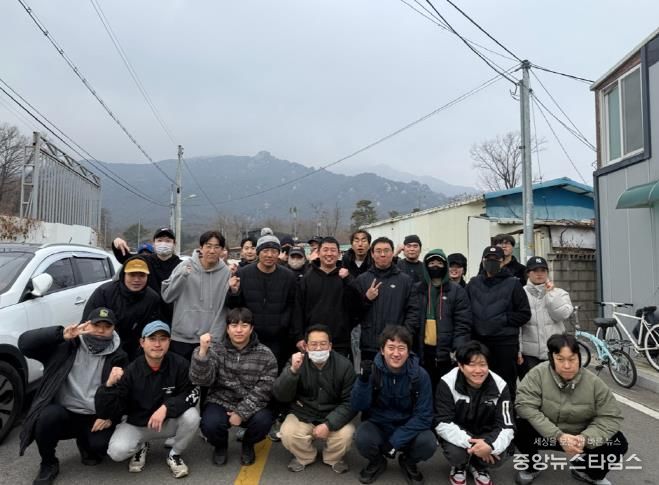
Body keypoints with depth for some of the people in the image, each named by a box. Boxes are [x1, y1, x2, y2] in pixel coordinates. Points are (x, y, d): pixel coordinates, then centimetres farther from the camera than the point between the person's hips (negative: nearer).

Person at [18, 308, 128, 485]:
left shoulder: (119, 357, 1)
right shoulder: (65, 346, -2)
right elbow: (25, 342, -13)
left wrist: (111, 417, -12)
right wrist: (61, 335, -27)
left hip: (96, 418, 0)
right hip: (63, 413, 0)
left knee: (101, 445, -25)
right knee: (47, 416, -31)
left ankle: (84, 443, 17)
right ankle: (48, 464, -1)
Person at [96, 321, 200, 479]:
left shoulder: (179, 364, -20)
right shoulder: (131, 371, -19)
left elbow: (192, 393, -18)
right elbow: (104, 412, -18)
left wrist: (166, 407, -32)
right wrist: (109, 385, -38)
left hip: (170, 421, 0)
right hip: (137, 423, 0)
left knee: (192, 417, -29)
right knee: (117, 451, -26)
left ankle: (174, 455, 2)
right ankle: (140, 448, 13)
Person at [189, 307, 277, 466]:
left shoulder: (266, 355, -8)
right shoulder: (216, 350, -5)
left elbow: (263, 391, -10)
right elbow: (201, 380, -17)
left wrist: (241, 413, -18)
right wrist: (202, 351, -32)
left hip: (251, 407, 0)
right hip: (220, 403, 0)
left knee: (263, 421, -29)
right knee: (210, 424, -29)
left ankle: (248, 444, 9)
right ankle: (220, 445, 11)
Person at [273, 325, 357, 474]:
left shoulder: (344, 365, -12)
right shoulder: (296, 362, -11)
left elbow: (350, 402, -12)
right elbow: (280, 396, -17)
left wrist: (329, 424, -25)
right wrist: (293, 371, -34)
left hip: (333, 417, 0)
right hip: (302, 415, 1)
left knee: (345, 435, -28)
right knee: (287, 434, -27)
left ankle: (333, 458, 9)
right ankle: (304, 457, 9)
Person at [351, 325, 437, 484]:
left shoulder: (420, 375, -16)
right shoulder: (372, 371, -15)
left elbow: (423, 416, -14)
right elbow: (358, 407, -16)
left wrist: (394, 441, -22)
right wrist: (363, 379, -35)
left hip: (408, 427, 0)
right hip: (377, 424, 0)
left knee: (428, 443, -28)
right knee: (362, 439, -30)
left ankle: (409, 463, 8)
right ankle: (377, 463, 7)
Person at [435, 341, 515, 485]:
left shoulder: (500, 386, -15)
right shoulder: (447, 383, -22)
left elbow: (507, 426, -17)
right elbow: (442, 423, -23)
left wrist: (491, 445, -38)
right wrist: (469, 442, -37)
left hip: (486, 435, 2)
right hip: (458, 435, -2)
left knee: (499, 455, -26)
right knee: (456, 453, -32)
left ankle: (479, 466, 13)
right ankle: (458, 467, 9)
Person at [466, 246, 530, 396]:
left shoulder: (513, 284, 0)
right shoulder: (473, 283, 9)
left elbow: (524, 314, -1)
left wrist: (504, 319, -11)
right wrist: (471, 324, -3)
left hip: (505, 342, -3)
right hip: (479, 341, 3)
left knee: (506, 383, 6)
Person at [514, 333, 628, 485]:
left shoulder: (593, 382, -13)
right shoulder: (538, 374, -20)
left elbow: (611, 417, -11)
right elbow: (525, 406, -27)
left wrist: (585, 438, -29)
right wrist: (558, 436, -33)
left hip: (580, 436, 2)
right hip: (546, 435, -2)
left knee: (618, 444, -18)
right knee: (521, 429, -30)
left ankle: (583, 469, 14)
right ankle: (532, 466, 5)